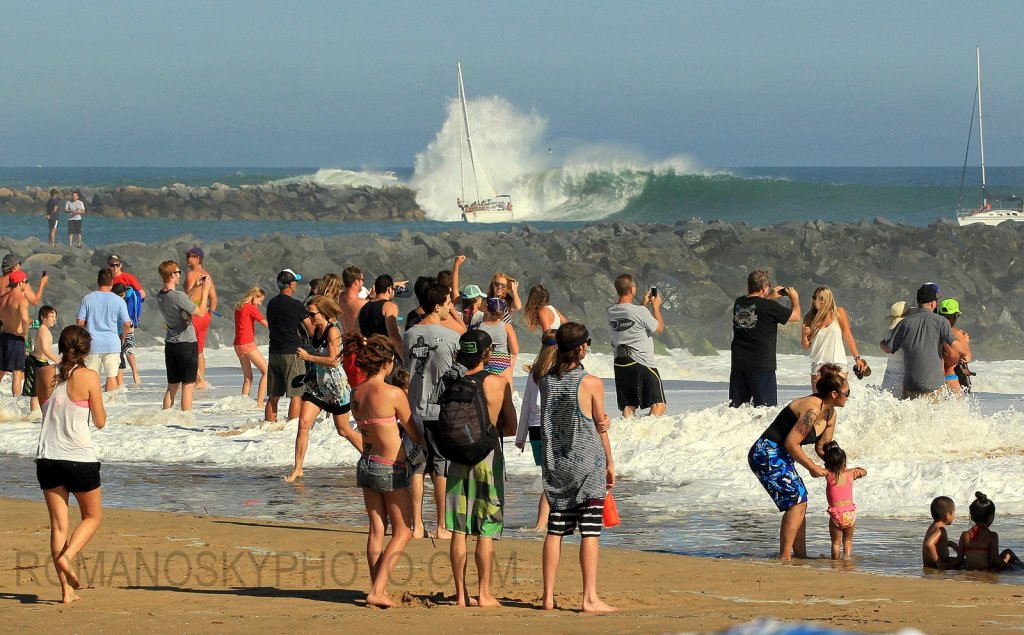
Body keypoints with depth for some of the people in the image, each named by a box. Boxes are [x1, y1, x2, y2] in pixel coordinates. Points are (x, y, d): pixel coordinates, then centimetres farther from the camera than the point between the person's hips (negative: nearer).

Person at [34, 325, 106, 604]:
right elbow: (100, 422, -1)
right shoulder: (89, 377, -9)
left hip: (47, 458, 4)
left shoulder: (45, 375, 2)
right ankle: (67, 556, -11)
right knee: (92, 517, 15)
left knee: (58, 523, 8)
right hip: (79, 458, -4)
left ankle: (66, 589, 5)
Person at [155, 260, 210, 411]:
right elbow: (200, 312, -14)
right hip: (187, 343, -7)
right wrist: (205, 290, -5)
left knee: (172, 386, 12)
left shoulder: (160, 297, 5)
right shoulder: (178, 296, -20)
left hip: (170, 343, 7)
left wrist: (196, 288, 22)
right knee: (188, 385, -1)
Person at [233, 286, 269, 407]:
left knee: (248, 377, 14)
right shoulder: (251, 308, -7)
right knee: (266, 371, -6)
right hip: (247, 343, -9)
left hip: (238, 345, 9)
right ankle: (260, 403, -13)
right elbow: (266, 324, -6)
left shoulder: (239, 308, 16)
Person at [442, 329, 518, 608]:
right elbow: (511, 427, 3)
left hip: (458, 457, 2)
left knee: (458, 531, 6)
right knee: (486, 532, 2)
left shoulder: (450, 382, -1)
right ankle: (484, 594, 2)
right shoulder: (499, 384, -5)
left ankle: (461, 594, 7)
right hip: (488, 457, -2)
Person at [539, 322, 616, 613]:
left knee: (555, 530, 9)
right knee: (590, 531, -2)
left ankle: (548, 596, 11)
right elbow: (601, 427, -3)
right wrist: (610, 462, 8)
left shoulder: (546, 381, 1)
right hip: (588, 463, -5)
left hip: (555, 464, 5)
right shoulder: (592, 383, -11)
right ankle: (590, 597, -3)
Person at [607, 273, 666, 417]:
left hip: (620, 364, 5)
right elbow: (659, 328, 1)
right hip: (642, 364, -5)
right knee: (658, 405, 0)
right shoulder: (641, 312, -16)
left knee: (628, 408, 10)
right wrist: (656, 306, 13)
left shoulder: (609, 312, 1)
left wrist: (643, 304, 28)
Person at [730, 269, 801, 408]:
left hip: (738, 363, 6)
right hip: (762, 365, -6)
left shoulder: (738, 303, 4)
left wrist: (771, 297, 33)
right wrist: (795, 298, 19)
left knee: (735, 406, 8)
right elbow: (795, 316, 1)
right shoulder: (769, 307, -12)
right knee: (766, 408, -1)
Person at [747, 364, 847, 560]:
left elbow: (821, 447, 20)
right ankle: (784, 557, -14)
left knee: (800, 503, 12)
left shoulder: (830, 415, 8)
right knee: (796, 502, -14)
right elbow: (791, 443, -24)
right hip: (767, 454, -10)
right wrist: (812, 467, -14)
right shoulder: (812, 409, -24)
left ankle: (800, 554, 19)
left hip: (781, 457, 10)